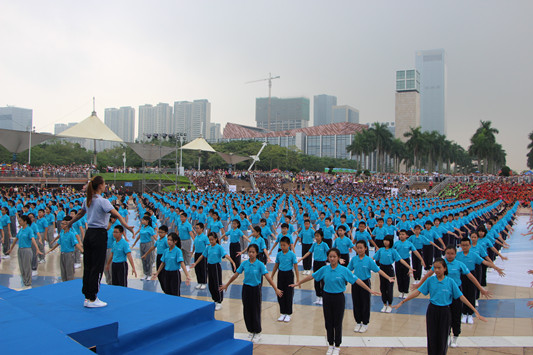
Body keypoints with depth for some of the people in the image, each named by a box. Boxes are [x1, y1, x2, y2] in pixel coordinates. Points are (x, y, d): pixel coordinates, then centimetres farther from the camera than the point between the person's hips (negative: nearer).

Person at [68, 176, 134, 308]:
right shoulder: (102, 201, -13)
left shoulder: (87, 200, 9)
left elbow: (80, 214, 25)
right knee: (97, 267, -1)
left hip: (88, 234, 8)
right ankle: (92, 299, 4)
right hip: (99, 235, -8)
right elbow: (116, 215, -24)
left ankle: (87, 297, 19)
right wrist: (126, 226, -32)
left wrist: (70, 223, 43)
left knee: (87, 266, 11)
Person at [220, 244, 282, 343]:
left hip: (255, 289, -3)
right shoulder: (244, 263, -3)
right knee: (247, 311, 9)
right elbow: (236, 275, 5)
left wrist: (276, 289, -26)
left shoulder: (260, 264, -13)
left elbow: (268, 277, -19)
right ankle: (250, 332, 26)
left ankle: (257, 333, 20)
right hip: (246, 288, 3)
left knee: (255, 311, 3)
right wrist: (226, 285, 10)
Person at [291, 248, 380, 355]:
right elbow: (311, 276, 5)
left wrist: (370, 290, -15)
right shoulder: (324, 269, -3)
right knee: (328, 322, 11)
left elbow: (357, 280, -11)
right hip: (327, 297, 2)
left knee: (337, 323, 7)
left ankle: (337, 346, 25)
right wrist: (298, 283, 9)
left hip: (338, 298, -2)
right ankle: (331, 345, 29)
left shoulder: (344, 270, -11)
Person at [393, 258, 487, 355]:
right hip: (432, 311, 1)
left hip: (445, 312, -1)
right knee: (432, 337, 6)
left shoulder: (450, 281, -7)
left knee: (442, 338, 6)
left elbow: (461, 297, -7)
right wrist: (402, 302, -7)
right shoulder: (430, 280, -4)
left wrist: (475, 311, -12)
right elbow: (417, 292, -4)